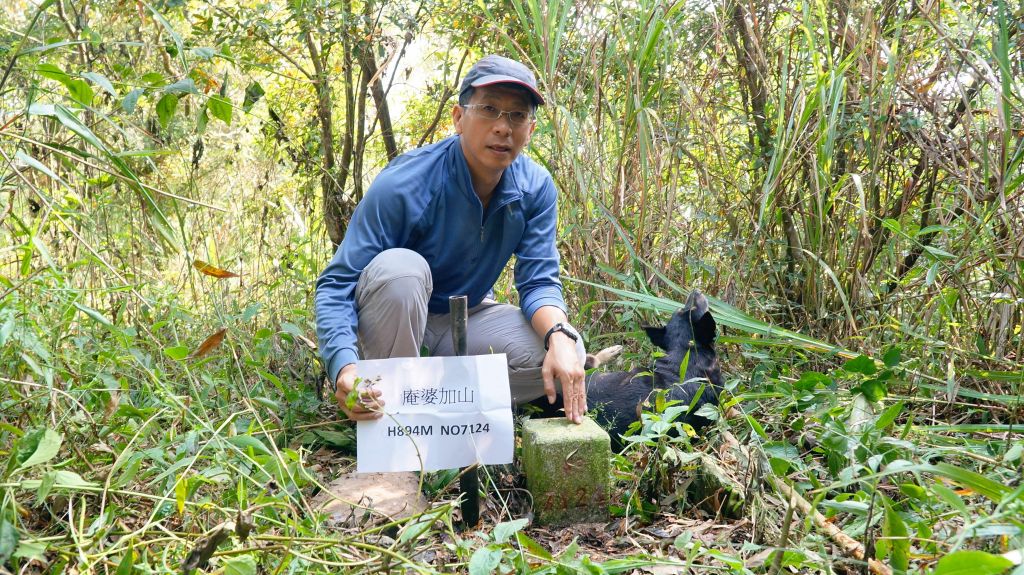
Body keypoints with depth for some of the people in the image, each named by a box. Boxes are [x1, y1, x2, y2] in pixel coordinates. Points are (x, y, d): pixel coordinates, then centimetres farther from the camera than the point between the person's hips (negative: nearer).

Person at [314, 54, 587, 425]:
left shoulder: (536, 188, -14)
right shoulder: (403, 185, -28)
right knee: (400, 267, -36)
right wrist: (344, 368, -48)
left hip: (464, 322, 4)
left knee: (566, 356, -19)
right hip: (393, 324, -3)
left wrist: (560, 337, -37)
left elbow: (539, 281, -13)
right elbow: (337, 284, -29)